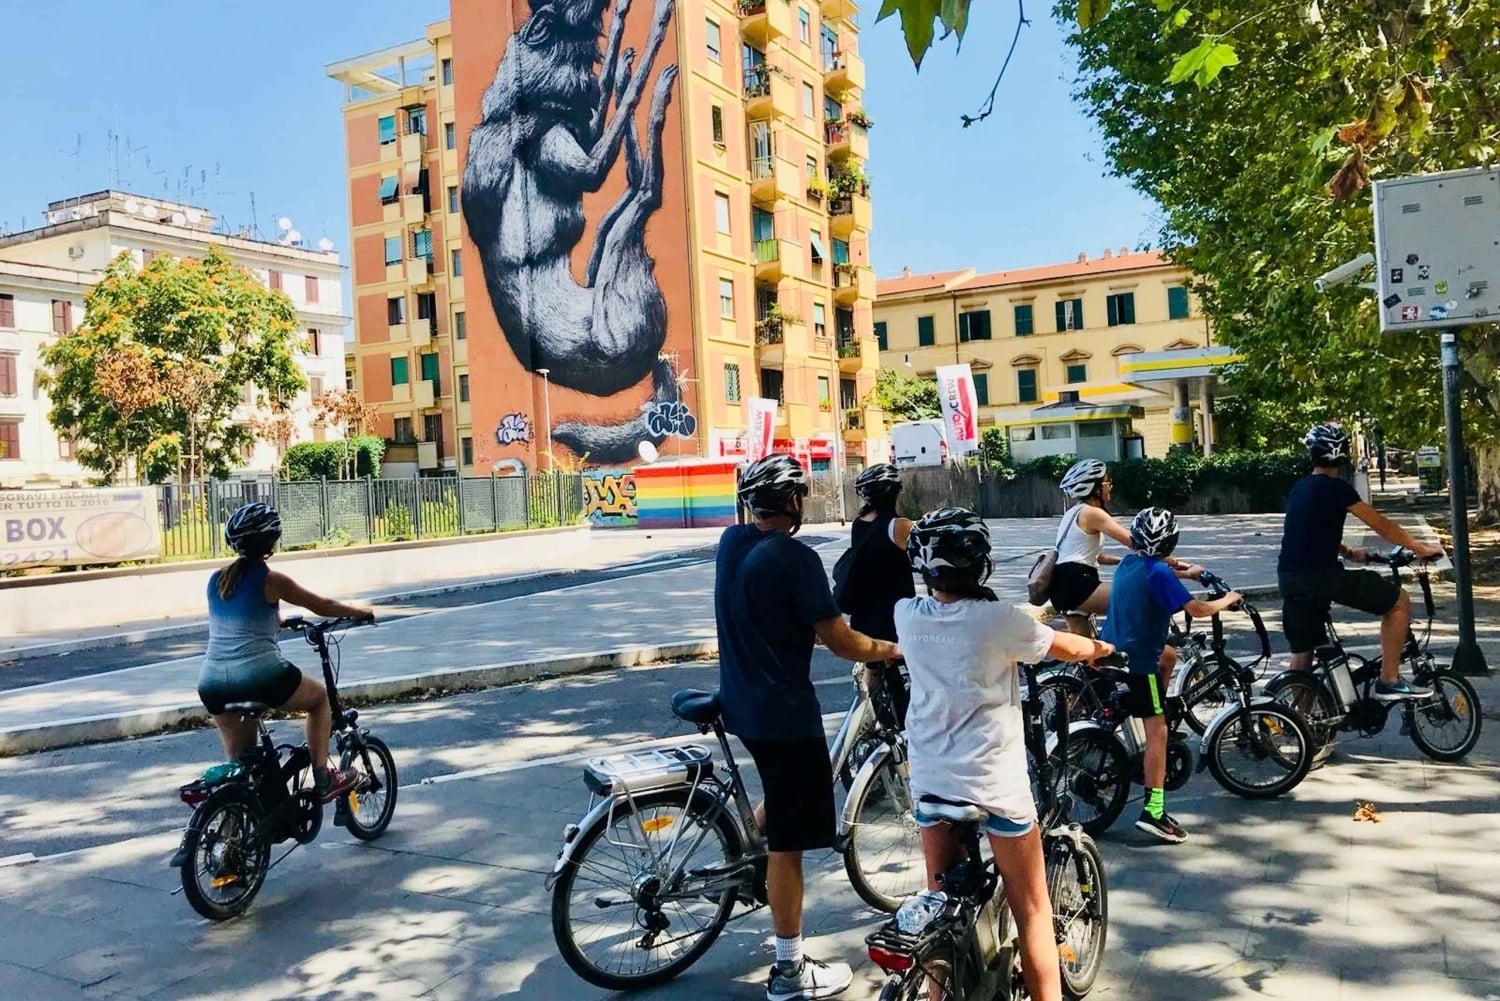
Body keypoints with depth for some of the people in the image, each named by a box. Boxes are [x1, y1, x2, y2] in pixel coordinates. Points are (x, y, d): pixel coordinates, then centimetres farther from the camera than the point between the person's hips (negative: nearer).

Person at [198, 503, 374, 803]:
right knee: (320, 698, 21)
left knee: (239, 761, 19)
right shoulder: (270, 580, -5)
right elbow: (322, 606, 6)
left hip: (212, 685, 6)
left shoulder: (216, 580, 12)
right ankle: (323, 779, 17)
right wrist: (358, 612, 23)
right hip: (259, 675, -5)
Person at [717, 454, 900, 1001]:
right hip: (784, 711, -8)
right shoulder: (795, 557, -19)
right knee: (788, 843, 2)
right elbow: (839, 641, -16)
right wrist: (893, 649, -1)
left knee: (780, 797, 35)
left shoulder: (730, 542, 3)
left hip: (741, 703, 8)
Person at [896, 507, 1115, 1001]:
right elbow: (1069, 648, 0)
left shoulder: (907, 616, -5)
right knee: (1032, 909, 11)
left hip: (930, 780, 5)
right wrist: (1102, 649, 20)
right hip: (995, 781, -4)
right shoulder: (998, 620, -16)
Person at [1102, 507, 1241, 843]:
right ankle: (1154, 812, -12)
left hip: (1113, 651, 8)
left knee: (1169, 655, 34)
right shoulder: (1159, 572, -16)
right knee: (1158, 732, -8)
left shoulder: (1128, 563, 9)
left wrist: (1184, 573, 43)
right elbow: (1197, 609, -19)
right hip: (1137, 661, -8)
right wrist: (1227, 600, 0)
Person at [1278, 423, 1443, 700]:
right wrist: (1420, 548, 10)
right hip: (1320, 576, -8)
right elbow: (1381, 525, -1)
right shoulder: (1335, 486, -6)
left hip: (1289, 579, 8)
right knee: (1399, 600, 6)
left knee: (1302, 655, 16)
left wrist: (1349, 553, 37)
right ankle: (1389, 681, 6)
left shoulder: (1299, 488, 17)